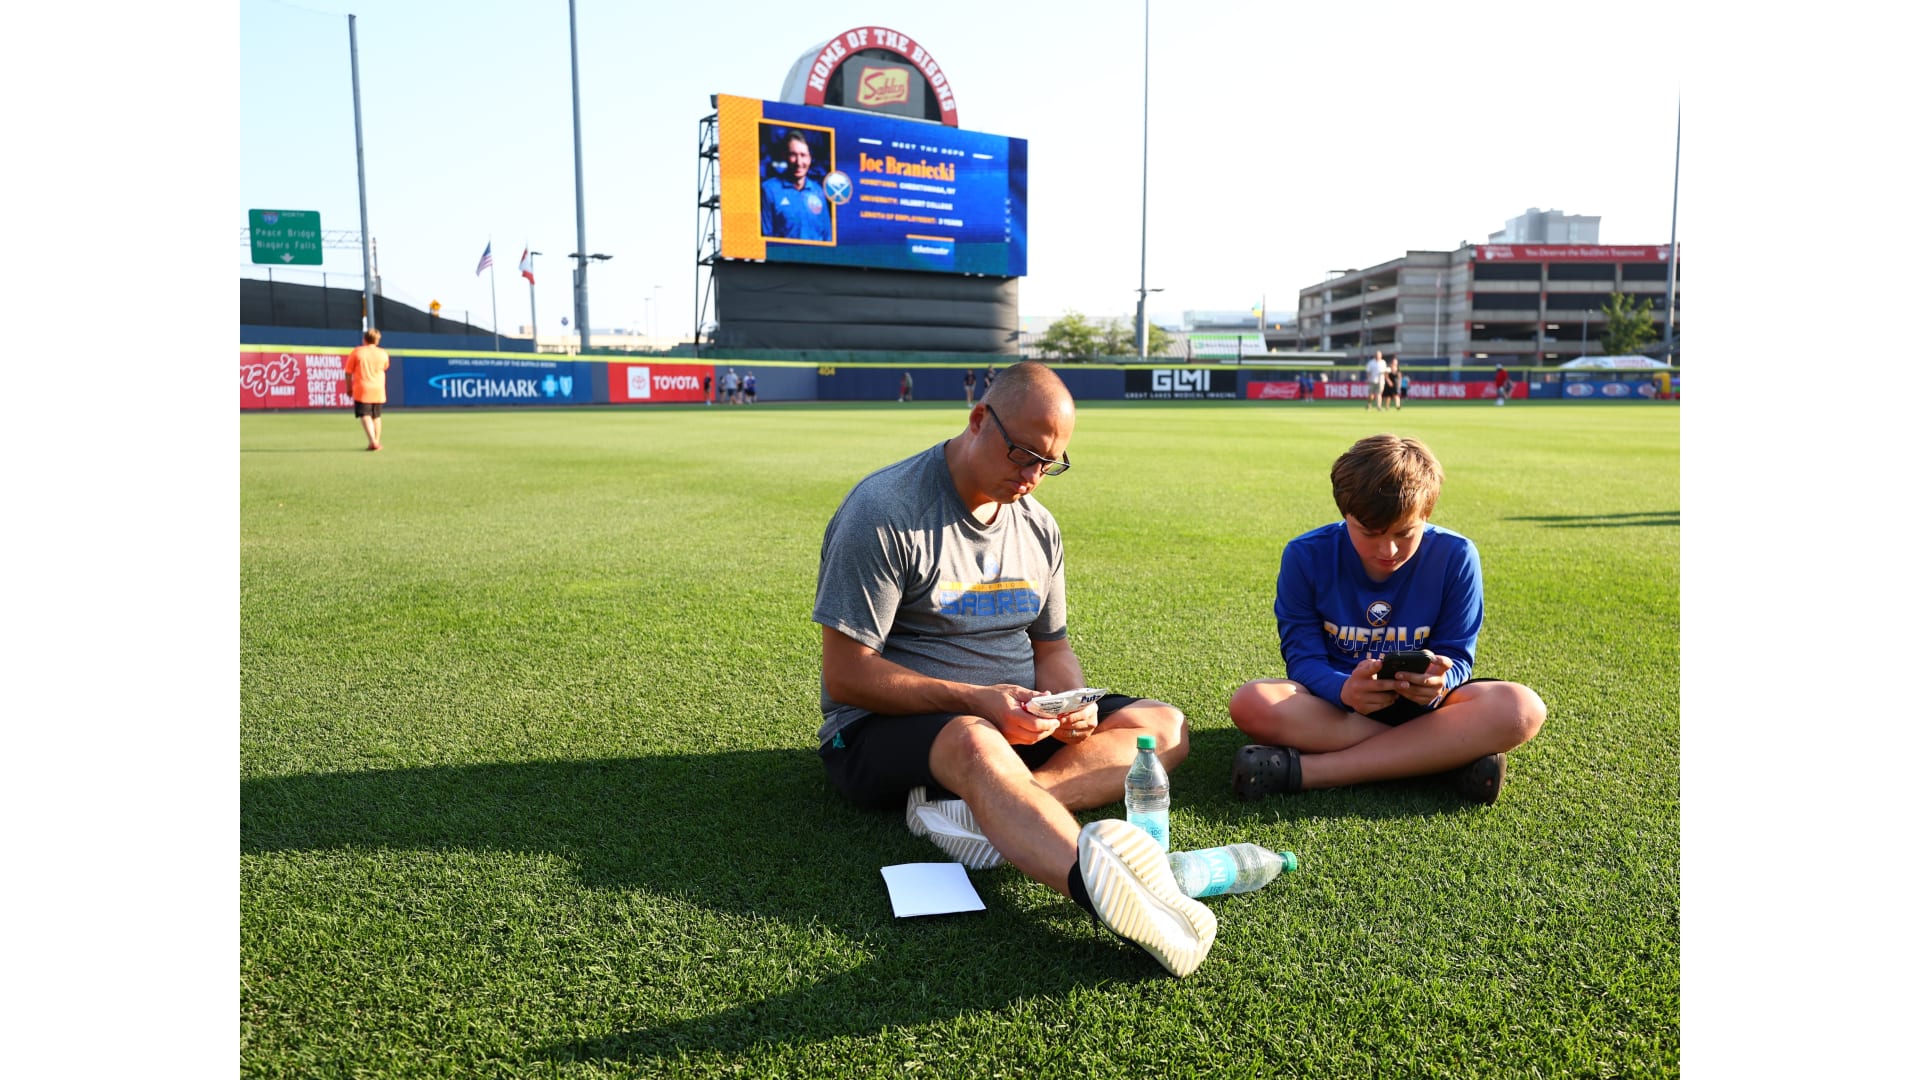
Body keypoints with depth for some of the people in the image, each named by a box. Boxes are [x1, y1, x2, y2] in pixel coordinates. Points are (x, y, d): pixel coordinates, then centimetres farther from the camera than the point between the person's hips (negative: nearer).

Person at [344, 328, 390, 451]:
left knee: (365, 415, -7)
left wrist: (349, 388, 10)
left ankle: (372, 441, -24)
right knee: (376, 416, 15)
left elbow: (348, 372, -1)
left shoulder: (357, 352, -4)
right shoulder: (383, 353, 2)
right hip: (378, 390, 3)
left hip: (362, 390, -3)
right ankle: (376, 442, 16)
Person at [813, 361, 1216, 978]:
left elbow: (1050, 647, 16)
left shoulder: (1037, 526, 10)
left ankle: (977, 807, -34)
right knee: (974, 743, -41)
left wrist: (1069, 705, -9)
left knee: (1163, 726, -10)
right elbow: (845, 676, -16)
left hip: (1011, 720, 7)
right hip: (884, 729, -7)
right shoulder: (885, 511, -13)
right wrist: (976, 701, -25)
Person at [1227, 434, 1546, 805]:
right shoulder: (1306, 556, -13)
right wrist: (1344, 689, -37)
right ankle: (1455, 753, -28)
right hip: (1336, 700, 0)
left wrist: (1439, 683, -34)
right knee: (1251, 704, -34)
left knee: (1522, 708, -30)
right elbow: (1303, 657, -12)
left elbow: (1457, 658, -7)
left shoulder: (1455, 557, -11)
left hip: (1421, 703, 1)